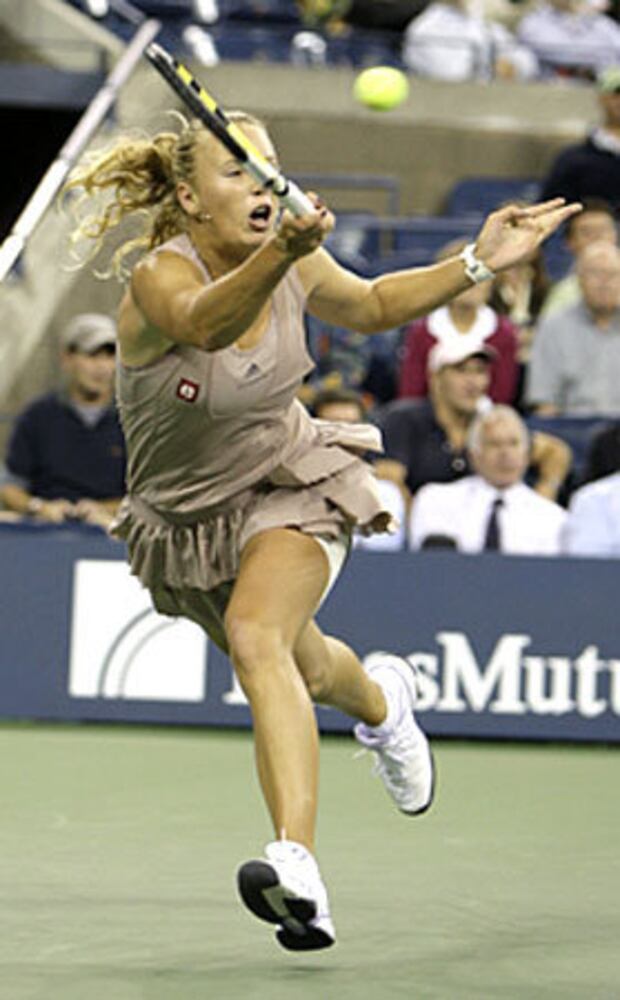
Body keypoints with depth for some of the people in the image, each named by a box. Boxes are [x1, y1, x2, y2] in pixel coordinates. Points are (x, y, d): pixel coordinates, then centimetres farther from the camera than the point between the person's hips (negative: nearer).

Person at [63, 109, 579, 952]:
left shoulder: (300, 266, -12)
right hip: (190, 521, 1)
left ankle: (297, 860, -47)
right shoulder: (158, 278, -26)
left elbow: (371, 305, 11)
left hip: (292, 486, -1)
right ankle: (380, 700, 60)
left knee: (256, 637, -31)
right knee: (303, 673, 21)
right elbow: (205, 322, -51)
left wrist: (478, 263, 0)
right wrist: (278, 254, -70)